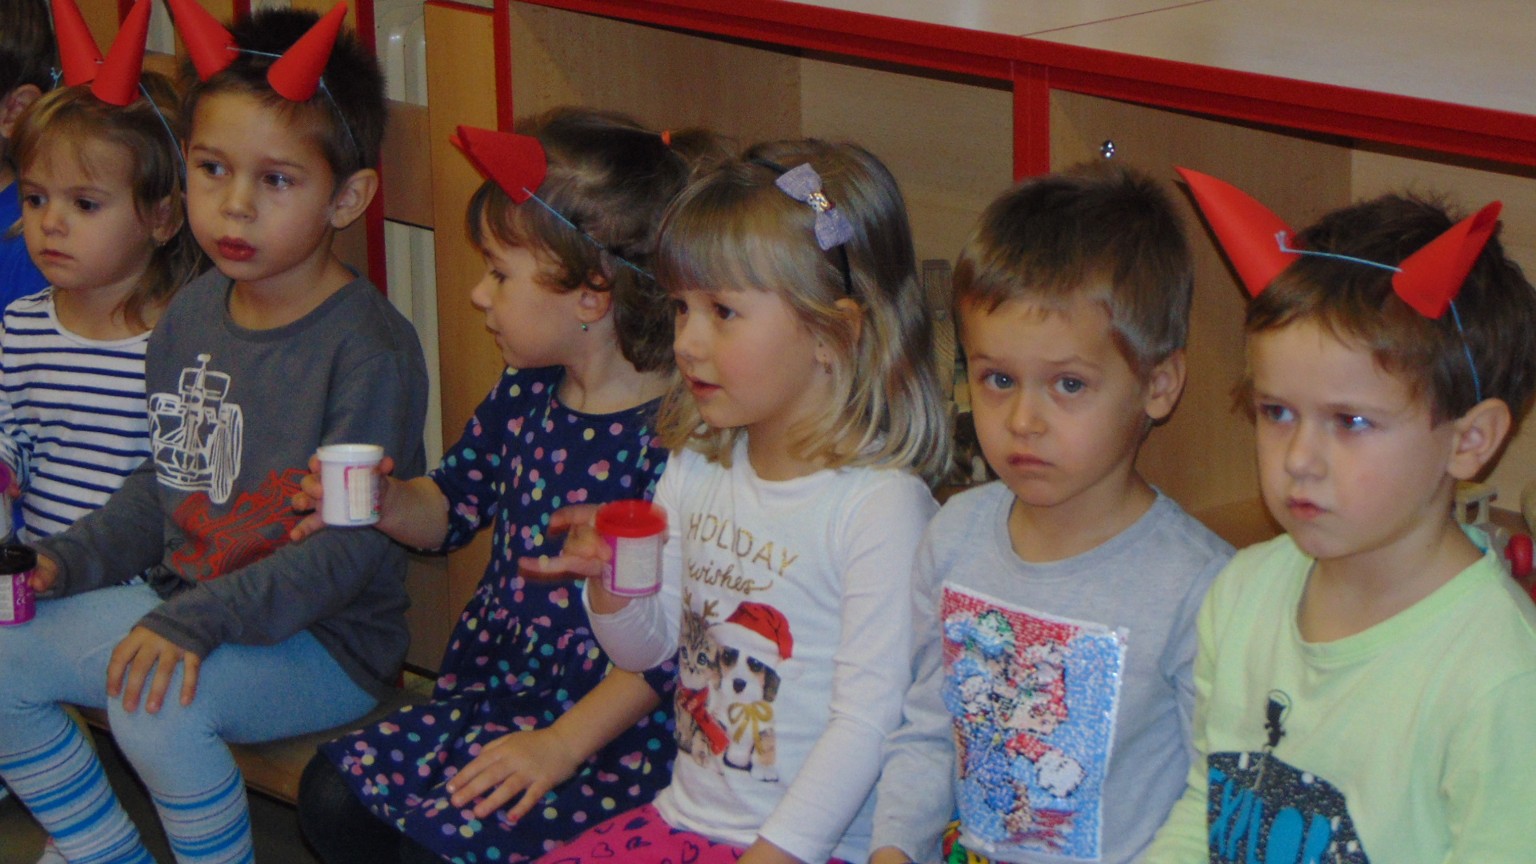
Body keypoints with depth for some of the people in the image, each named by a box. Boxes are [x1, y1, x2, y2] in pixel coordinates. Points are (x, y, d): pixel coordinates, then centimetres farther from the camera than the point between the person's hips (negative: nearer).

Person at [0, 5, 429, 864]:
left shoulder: (369, 349, -19)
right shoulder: (191, 316, 5)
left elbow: (355, 544, -24)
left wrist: (202, 620, -32)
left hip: (323, 637, -8)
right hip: (182, 603, 8)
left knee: (157, 702, -32)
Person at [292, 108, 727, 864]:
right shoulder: (524, 397, 5)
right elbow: (452, 508, 21)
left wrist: (562, 745, -21)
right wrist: (386, 501, -2)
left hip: (610, 735, -8)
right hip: (486, 695, 8)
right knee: (332, 793, -3)